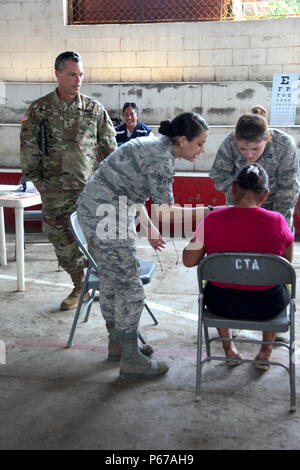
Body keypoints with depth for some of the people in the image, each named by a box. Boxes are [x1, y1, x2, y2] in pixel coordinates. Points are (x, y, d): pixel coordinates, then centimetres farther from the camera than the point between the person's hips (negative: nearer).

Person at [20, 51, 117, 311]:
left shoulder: (94, 109, 4)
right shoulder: (39, 109, 2)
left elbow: (110, 147, 10)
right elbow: (29, 149, 5)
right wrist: (37, 178, 3)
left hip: (91, 189, -1)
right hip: (55, 191, 1)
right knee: (62, 240, 7)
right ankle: (79, 287, 23)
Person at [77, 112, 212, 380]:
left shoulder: (154, 146, 9)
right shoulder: (161, 161, -21)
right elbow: (168, 212, -16)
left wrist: (149, 227, 15)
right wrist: (207, 212, -7)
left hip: (92, 211, 10)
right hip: (107, 218, -10)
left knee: (111, 280, 20)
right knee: (130, 289, -2)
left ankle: (117, 343, 36)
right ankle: (130, 360, 10)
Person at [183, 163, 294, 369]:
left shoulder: (213, 219, -17)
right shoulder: (277, 221, -15)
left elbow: (189, 260, -7)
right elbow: (287, 261, 1)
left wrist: (198, 236, 8)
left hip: (222, 304, 0)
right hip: (266, 306, 0)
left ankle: (229, 348, 37)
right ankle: (265, 351, 37)